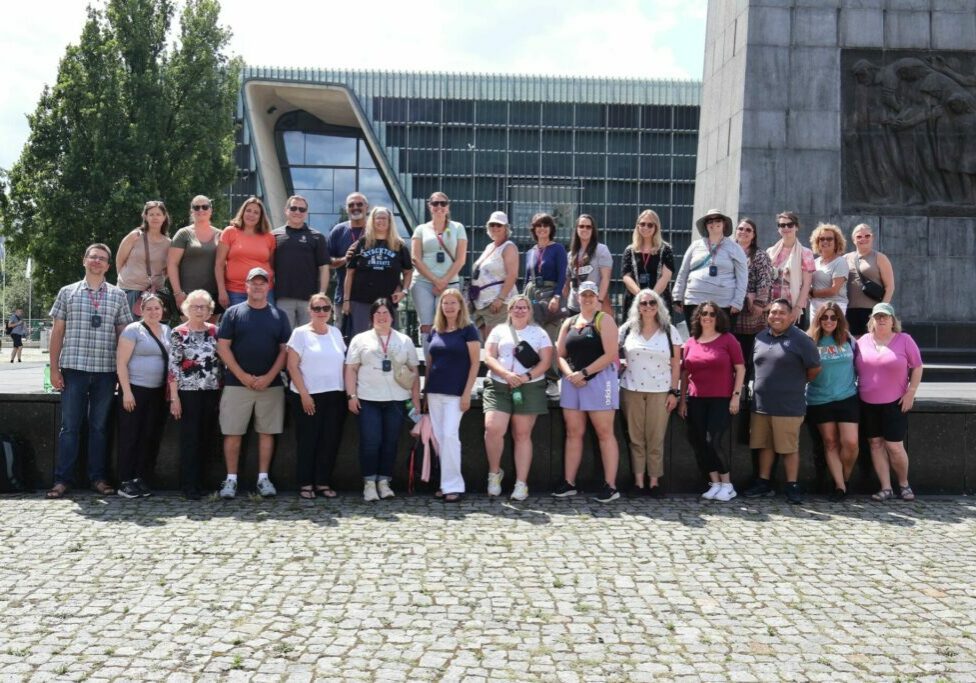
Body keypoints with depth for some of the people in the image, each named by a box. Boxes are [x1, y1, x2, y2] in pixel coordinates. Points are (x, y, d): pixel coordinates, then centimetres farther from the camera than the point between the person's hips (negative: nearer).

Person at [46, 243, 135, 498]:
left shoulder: (118, 295, 8)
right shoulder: (67, 293, 7)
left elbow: (123, 334, 9)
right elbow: (57, 332, 7)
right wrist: (54, 368, 0)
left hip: (106, 371, 1)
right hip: (73, 369, -1)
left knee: (99, 427, 8)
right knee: (70, 426, 1)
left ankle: (98, 477, 15)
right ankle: (62, 479, 7)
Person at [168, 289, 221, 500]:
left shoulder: (215, 331, 8)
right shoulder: (178, 333, -2)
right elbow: (173, 366, -5)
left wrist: (222, 391, 7)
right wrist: (174, 397, -10)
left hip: (212, 392, 4)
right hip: (188, 392, -4)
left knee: (206, 439, 7)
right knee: (189, 440, -2)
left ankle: (199, 481, 19)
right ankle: (189, 486, 4)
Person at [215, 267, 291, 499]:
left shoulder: (279, 316, 9)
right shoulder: (233, 313, 4)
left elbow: (285, 350, 5)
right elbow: (223, 348, -2)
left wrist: (269, 377, -8)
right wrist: (243, 376, -10)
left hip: (270, 384, 2)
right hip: (237, 383, -1)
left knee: (267, 432, 5)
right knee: (233, 433, 0)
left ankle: (263, 478, 12)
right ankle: (231, 479, 9)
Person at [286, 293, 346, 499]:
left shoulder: (336, 333, 12)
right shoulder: (300, 333, -2)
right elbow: (292, 366, -7)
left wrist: (347, 391, 6)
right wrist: (304, 394, -13)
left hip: (335, 396, 4)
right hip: (308, 396, -4)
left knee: (330, 441, 4)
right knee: (307, 441, 1)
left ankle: (323, 482, 14)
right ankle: (305, 484, 9)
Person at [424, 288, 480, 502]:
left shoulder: (468, 330, -3)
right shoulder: (435, 331, 12)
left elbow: (475, 362, -6)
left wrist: (467, 392, -12)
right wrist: (426, 389, 12)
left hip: (456, 393, -5)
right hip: (434, 392, 6)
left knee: (450, 435, -11)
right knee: (439, 438, 6)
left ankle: (453, 486, -4)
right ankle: (445, 483, 14)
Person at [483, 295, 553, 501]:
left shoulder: (539, 333, 11)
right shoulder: (499, 330, 13)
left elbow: (546, 362, 1)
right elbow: (489, 357, 2)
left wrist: (526, 377, -15)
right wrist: (506, 374, -15)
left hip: (529, 388, 0)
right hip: (498, 386, 1)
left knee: (522, 434, 0)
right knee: (493, 428, -16)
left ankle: (521, 484, 3)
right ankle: (494, 472, 7)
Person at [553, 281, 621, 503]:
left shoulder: (604, 320, -1)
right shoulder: (569, 323, 15)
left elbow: (610, 355, -11)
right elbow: (560, 354, 12)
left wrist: (583, 373, -14)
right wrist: (569, 374, -7)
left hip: (599, 379, -5)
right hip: (572, 382, 6)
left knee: (605, 433, -4)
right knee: (573, 433, 7)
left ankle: (610, 486, -2)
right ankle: (568, 483, 12)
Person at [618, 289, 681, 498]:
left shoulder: (669, 331, 5)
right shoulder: (627, 330, 8)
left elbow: (676, 364, 4)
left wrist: (674, 392, -1)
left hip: (660, 392, -1)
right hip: (631, 391, 1)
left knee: (656, 439, -1)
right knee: (636, 438, 3)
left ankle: (654, 482, 6)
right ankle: (638, 481, 8)